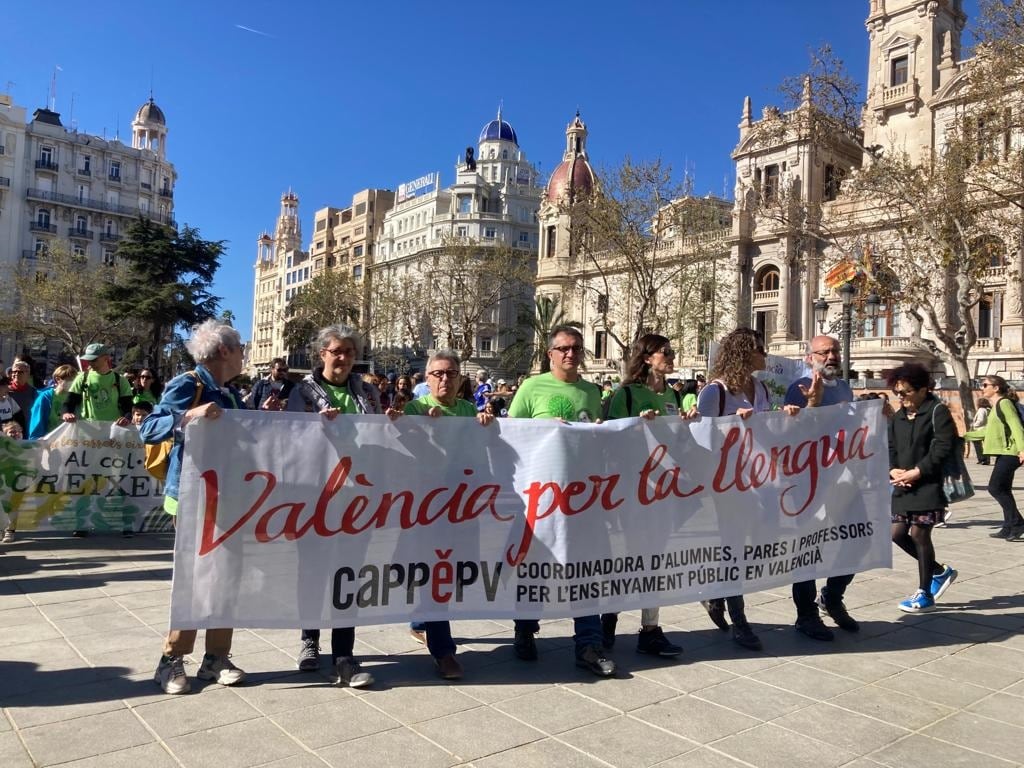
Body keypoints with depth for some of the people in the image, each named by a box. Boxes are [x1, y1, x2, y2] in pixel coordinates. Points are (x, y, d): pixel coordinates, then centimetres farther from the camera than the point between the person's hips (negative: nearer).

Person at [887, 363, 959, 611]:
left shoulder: (938, 411, -7)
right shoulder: (897, 417, 14)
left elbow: (943, 447, -16)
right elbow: (889, 448, 12)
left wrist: (916, 472, -19)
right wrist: (893, 470, -8)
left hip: (929, 486, -7)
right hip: (903, 486, 7)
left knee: (919, 535, -3)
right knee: (897, 534, 7)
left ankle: (925, 594, 13)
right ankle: (939, 572, 29)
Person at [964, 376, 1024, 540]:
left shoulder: (1004, 403, -10)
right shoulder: (996, 406, 18)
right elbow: (988, 430, 26)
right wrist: (965, 436, 28)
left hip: (1009, 453, -10)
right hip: (1003, 453, 10)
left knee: (995, 488, -11)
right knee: (1003, 490, 10)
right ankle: (1009, 528, 14)